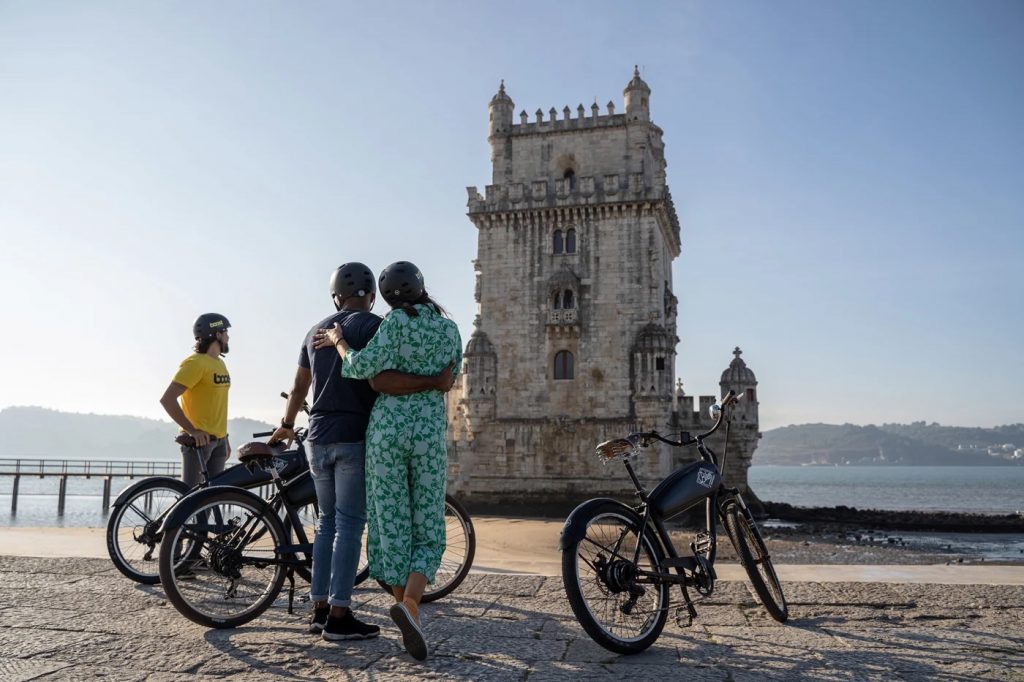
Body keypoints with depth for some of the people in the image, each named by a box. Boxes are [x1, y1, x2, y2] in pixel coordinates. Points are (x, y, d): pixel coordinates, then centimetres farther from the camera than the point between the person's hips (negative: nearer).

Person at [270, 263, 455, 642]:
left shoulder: (316, 331, 14)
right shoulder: (372, 326, -7)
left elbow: (298, 387, 22)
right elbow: (379, 380, -22)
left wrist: (287, 424, 37)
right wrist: (434, 382, -19)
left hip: (318, 439, 7)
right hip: (354, 439, -7)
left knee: (327, 523, 13)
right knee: (349, 525, -3)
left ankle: (319, 609, 17)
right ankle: (339, 616, 0)